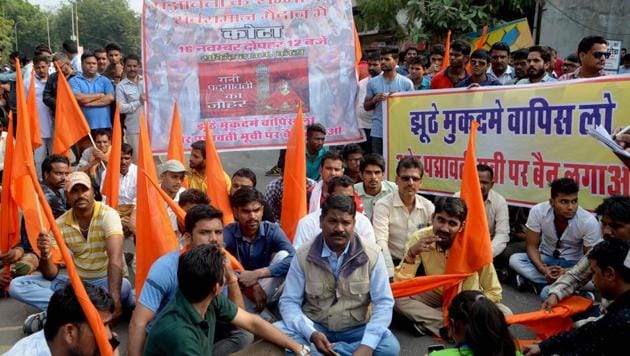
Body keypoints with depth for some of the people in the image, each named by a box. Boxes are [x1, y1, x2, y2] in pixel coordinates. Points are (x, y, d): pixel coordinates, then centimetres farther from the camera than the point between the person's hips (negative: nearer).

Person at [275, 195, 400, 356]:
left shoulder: (372, 254, -10)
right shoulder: (303, 255, -9)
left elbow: (383, 302, -12)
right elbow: (289, 302, -8)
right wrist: (311, 334, -27)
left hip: (356, 330, 1)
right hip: (315, 327, -1)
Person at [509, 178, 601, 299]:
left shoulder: (589, 222, -23)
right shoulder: (538, 211, -21)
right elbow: (531, 246, -12)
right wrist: (542, 269, -30)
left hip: (573, 264, -4)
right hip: (545, 258, 4)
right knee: (514, 259, -28)